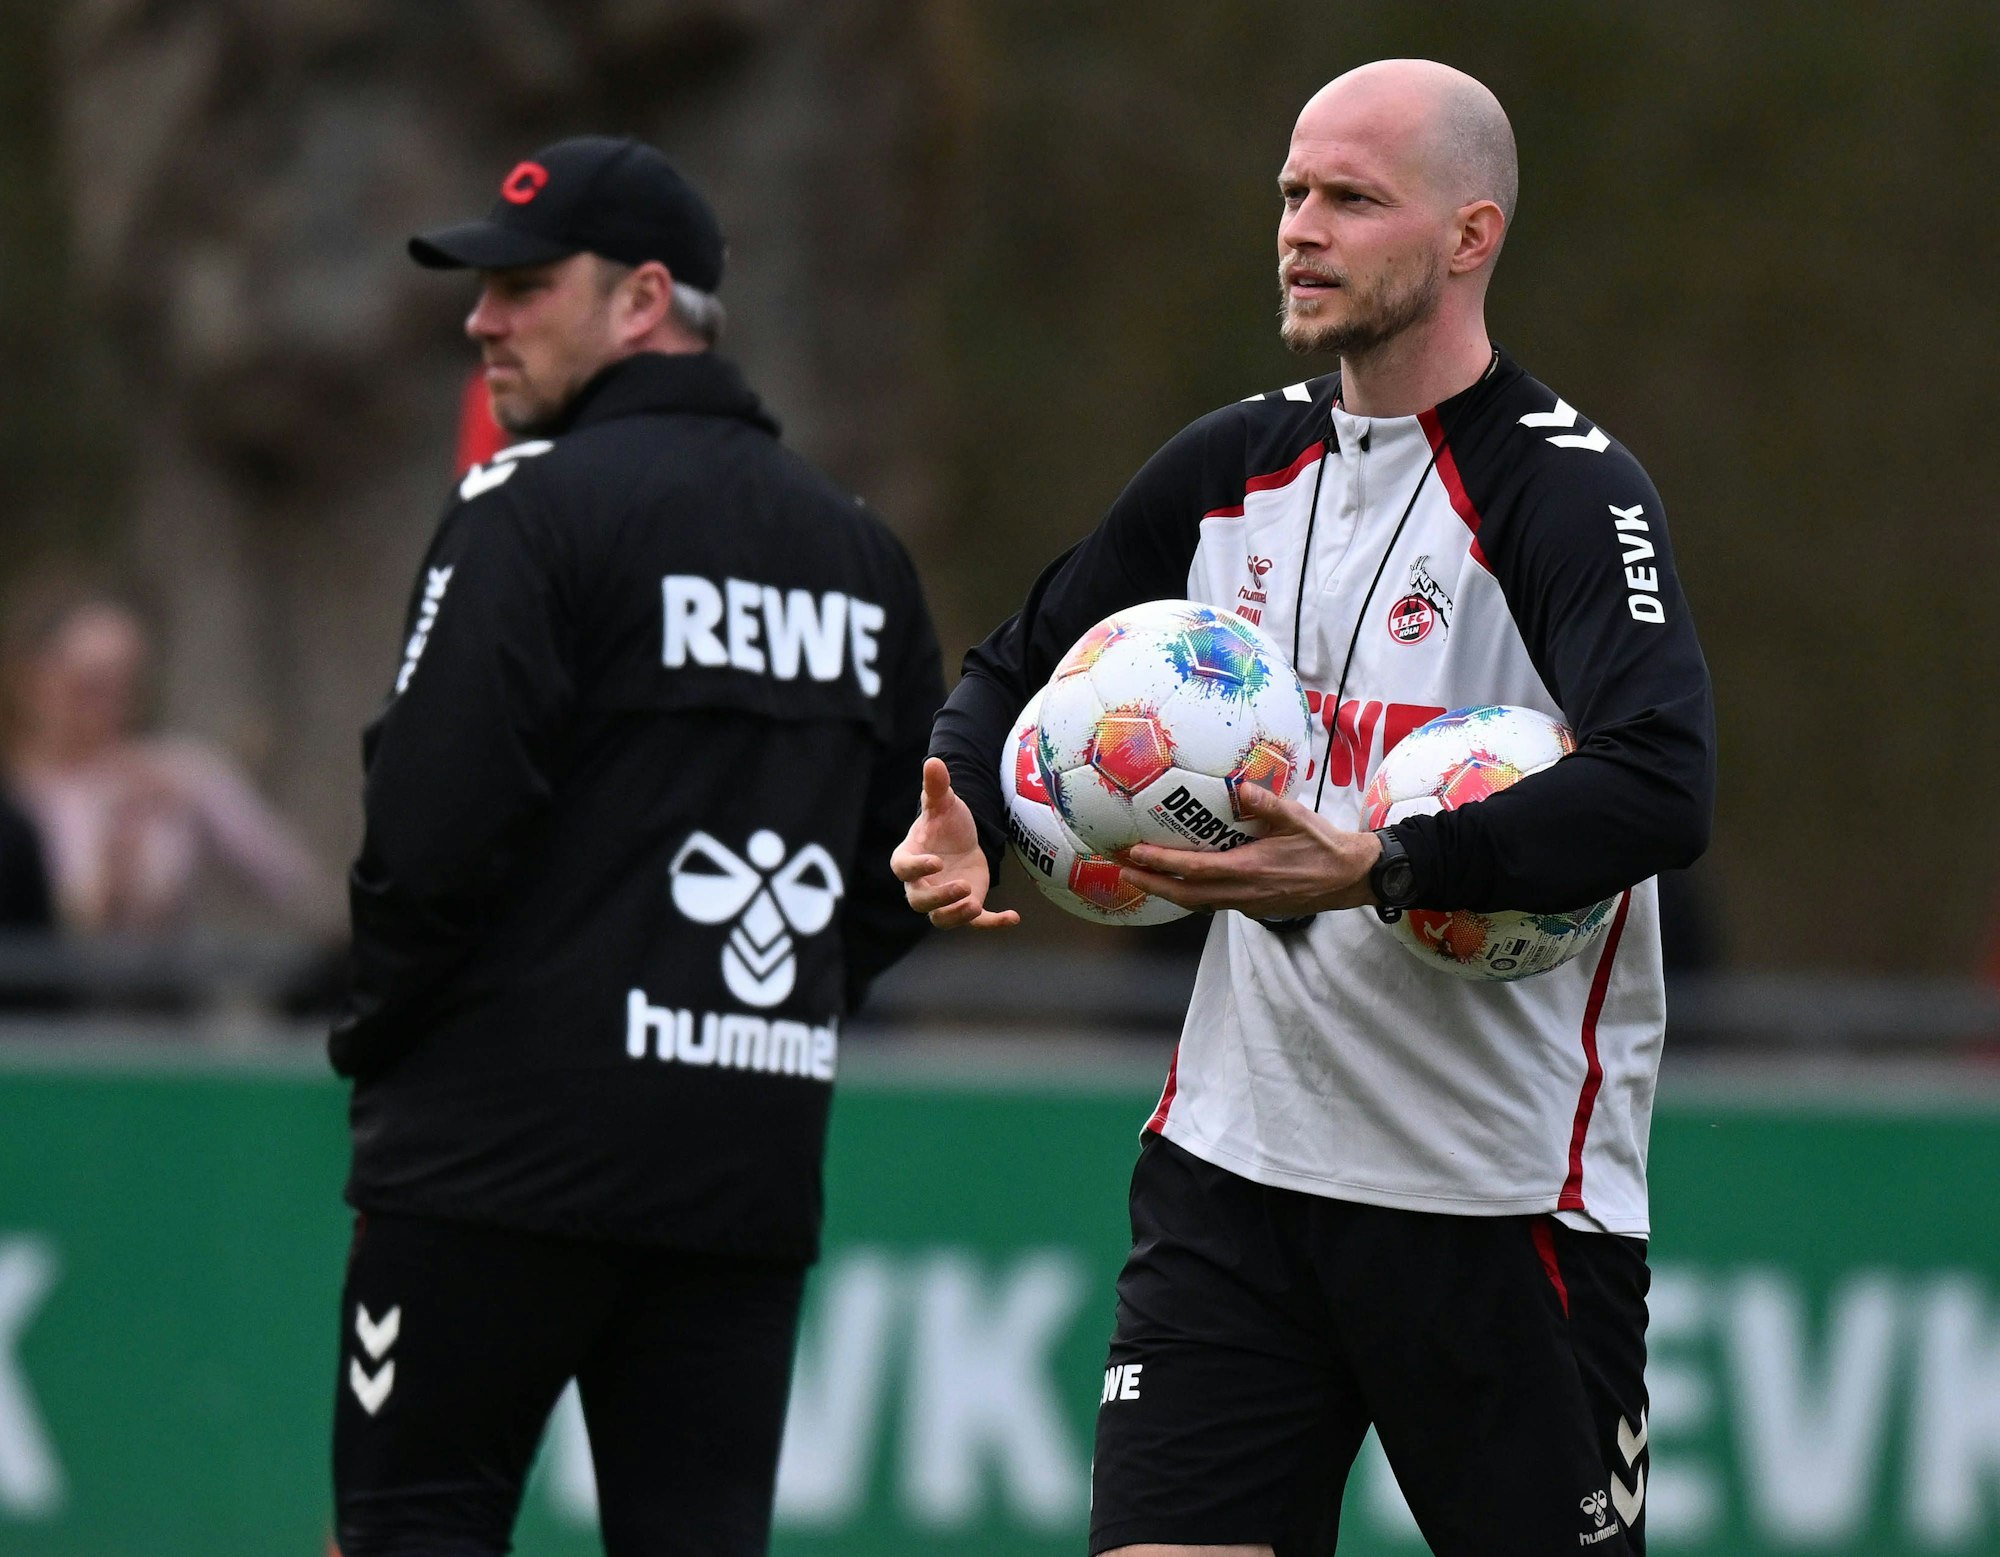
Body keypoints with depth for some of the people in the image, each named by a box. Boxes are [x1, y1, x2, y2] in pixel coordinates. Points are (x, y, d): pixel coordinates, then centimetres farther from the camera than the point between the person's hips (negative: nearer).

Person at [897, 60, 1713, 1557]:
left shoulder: (1573, 493, -11)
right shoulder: (1232, 467, 9)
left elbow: (1660, 794, -28)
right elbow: (1023, 668, 23)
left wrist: (1378, 868, -37)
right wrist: (959, 819, 1)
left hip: (1503, 1197, -5)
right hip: (1236, 1158, 5)